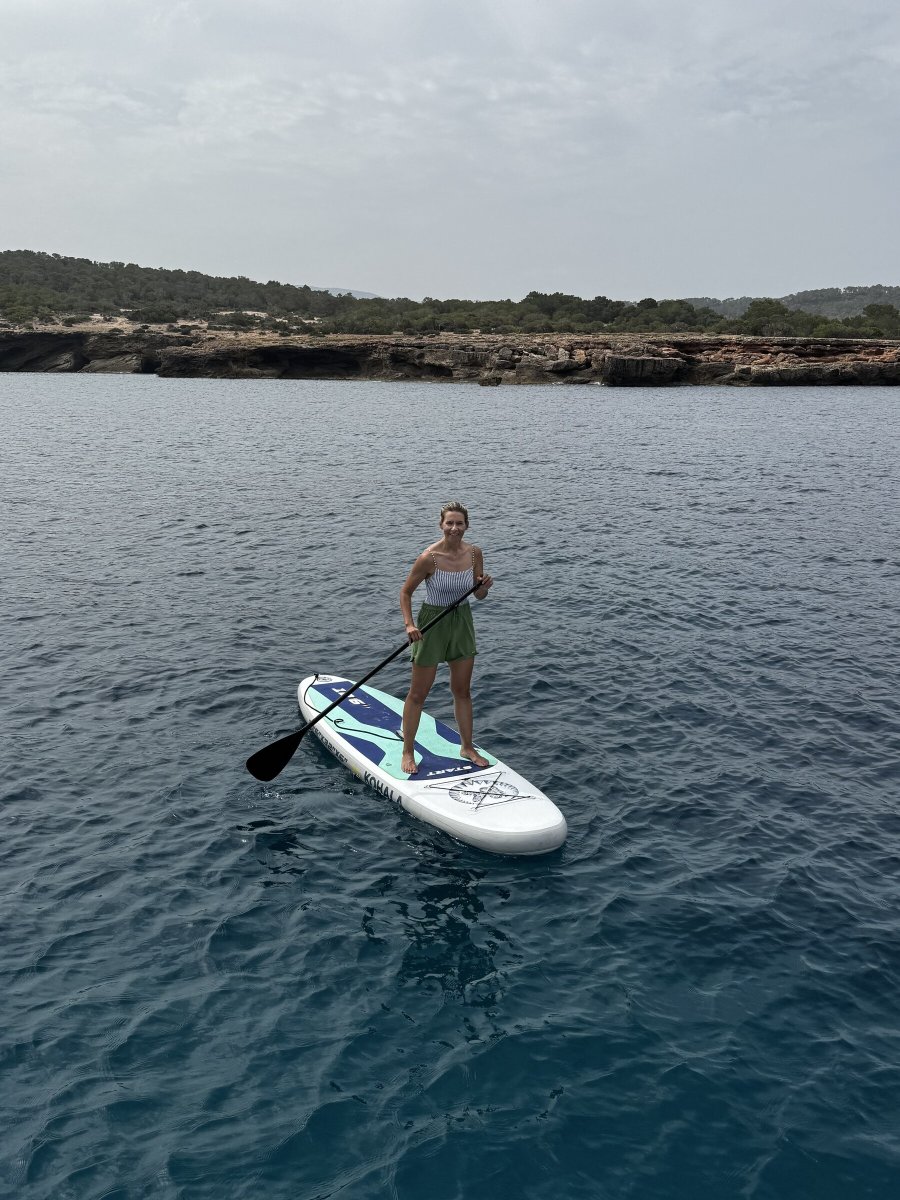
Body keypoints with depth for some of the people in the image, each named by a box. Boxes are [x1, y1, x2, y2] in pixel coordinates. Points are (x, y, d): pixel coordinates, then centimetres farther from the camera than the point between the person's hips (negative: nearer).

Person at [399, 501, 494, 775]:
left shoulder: (474, 553, -7)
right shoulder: (429, 558, -21)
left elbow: (479, 595, 5)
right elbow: (405, 592, -10)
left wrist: (484, 586, -17)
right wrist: (409, 624, -21)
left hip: (462, 621, 5)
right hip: (432, 623, -4)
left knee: (462, 691, 15)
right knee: (418, 693, 6)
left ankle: (467, 747, 31)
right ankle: (408, 752, 19)